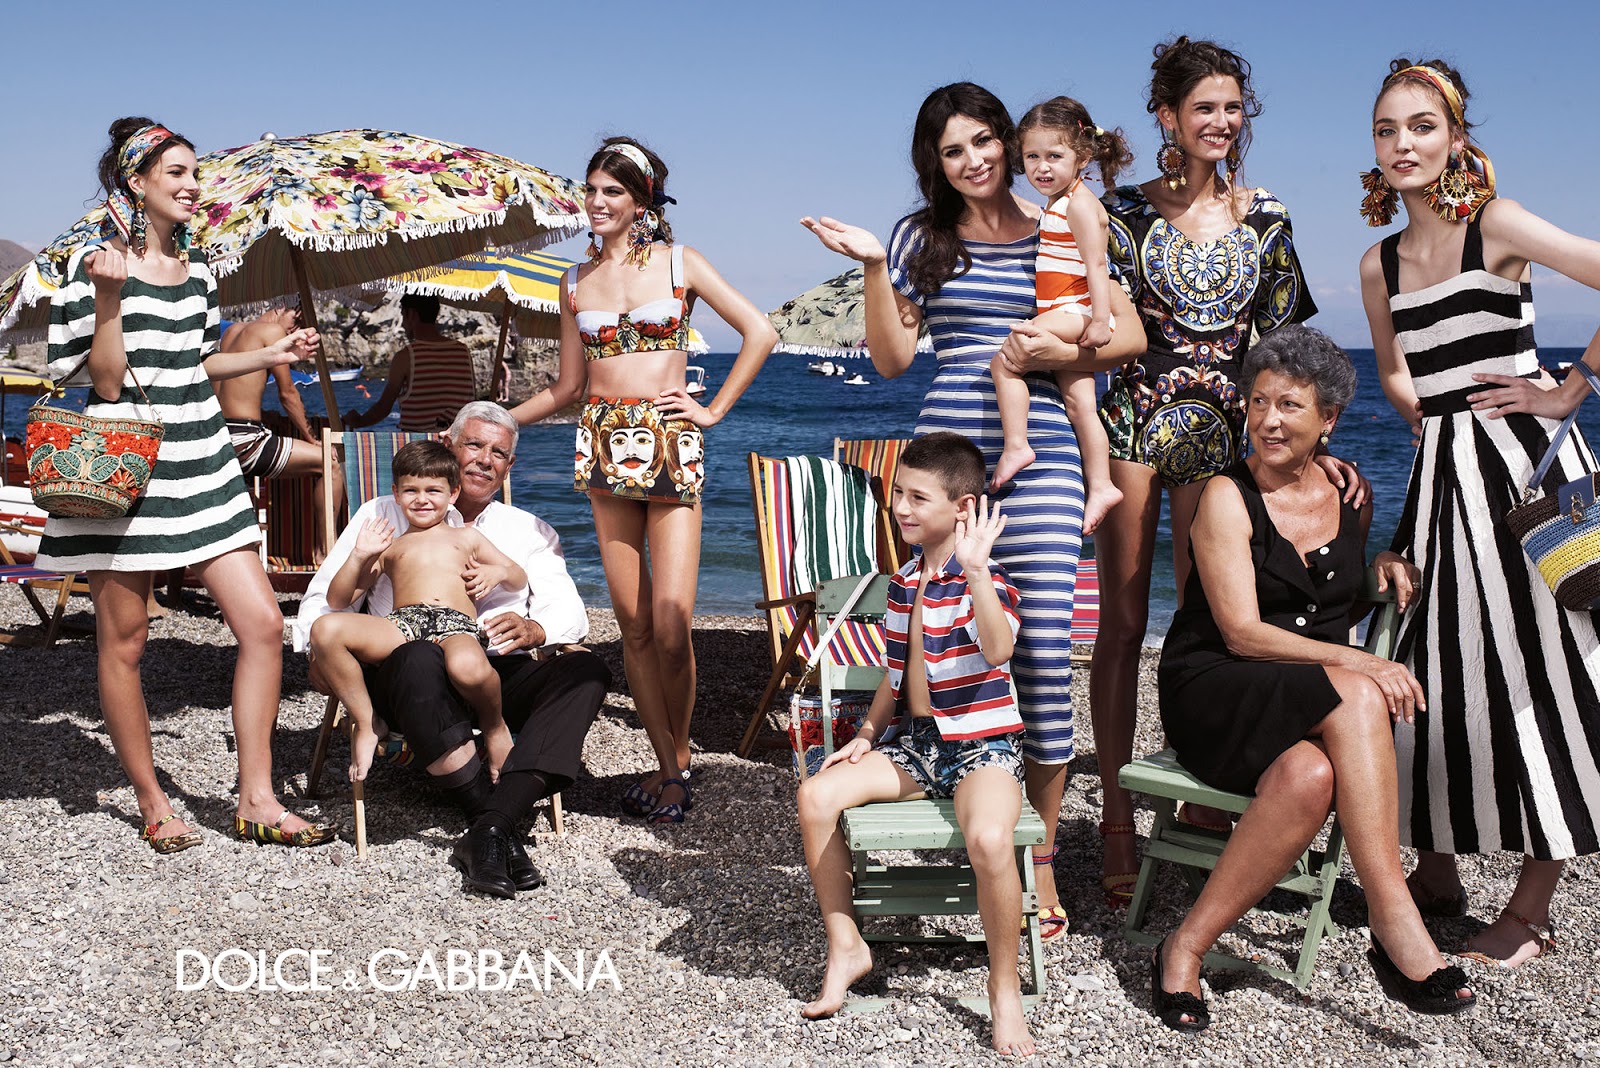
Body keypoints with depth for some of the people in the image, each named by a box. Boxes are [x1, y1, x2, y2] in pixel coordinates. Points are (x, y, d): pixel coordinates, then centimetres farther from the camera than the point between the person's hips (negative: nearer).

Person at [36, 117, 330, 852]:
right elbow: (106, 383, -11)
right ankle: (151, 803, 20)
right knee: (125, 641, 5)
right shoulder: (97, 263, -6)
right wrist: (110, 298, -21)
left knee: (263, 622, -3)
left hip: (200, 463, 6)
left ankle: (256, 800, 5)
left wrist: (270, 356, 15)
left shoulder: (194, 264, 13)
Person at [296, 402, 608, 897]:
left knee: (586, 670, -28)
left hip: (502, 676, 2)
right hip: (414, 680, -2)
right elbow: (327, 597, 13)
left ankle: (490, 829, -39)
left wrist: (534, 629, -16)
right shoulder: (384, 516, 21)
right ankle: (489, 817, -34)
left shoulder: (529, 530, 25)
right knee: (418, 658, -38)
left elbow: (569, 609, 9)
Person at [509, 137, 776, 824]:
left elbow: (759, 332, 1)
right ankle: (668, 767, 14)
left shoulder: (679, 263, 4)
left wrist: (714, 410, -1)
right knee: (633, 623, 3)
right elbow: (568, 387, 18)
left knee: (671, 625, -10)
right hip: (605, 448, 3)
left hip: (671, 447, -3)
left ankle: (677, 758, 11)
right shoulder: (577, 282, 13)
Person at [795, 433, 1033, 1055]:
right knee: (816, 795, -11)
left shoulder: (984, 579, -12)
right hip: (916, 745, 7)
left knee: (988, 839, -35)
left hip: (982, 746, -7)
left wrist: (975, 570, -42)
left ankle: (1005, 987, -11)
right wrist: (867, 735, 11)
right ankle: (845, 948, 3)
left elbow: (998, 650, -35)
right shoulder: (904, 582, 10)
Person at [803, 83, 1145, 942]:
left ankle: (1040, 856, 6)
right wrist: (871, 266, -1)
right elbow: (891, 359, 8)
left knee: (1044, 654, -6)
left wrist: (1059, 353, -6)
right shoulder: (923, 240, 13)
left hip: (1041, 460, -1)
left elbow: (1131, 335, 10)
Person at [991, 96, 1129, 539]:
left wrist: (1100, 320, -22)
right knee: (1079, 402, 6)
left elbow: (1096, 266, -17)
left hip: (1071, 312, -10)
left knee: (1004, 358, -20)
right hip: (1061, 316, 10)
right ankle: (1100, 485, 7)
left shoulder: (1079, 204, -10)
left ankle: (1015, 445, -21)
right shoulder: (1055, 204, 20)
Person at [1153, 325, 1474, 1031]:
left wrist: (1389, 569, 5)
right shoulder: (1227, 497, -6)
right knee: (1355, 698, -36)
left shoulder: (1350, 496, 10)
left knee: (1312, 773, -34)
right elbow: (1241, 632, -14)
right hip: (1214, 691, -4)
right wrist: (1351, 662, -26)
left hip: (1314, 711, 5)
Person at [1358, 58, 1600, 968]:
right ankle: (1437, 872, 22)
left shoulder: (1496, 227, -6)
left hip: (1521, 459, -6)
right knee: (1433, 668, 7)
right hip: (1441, 477, 6)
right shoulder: (1380, 264, 10)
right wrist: (1438, 422, 7)